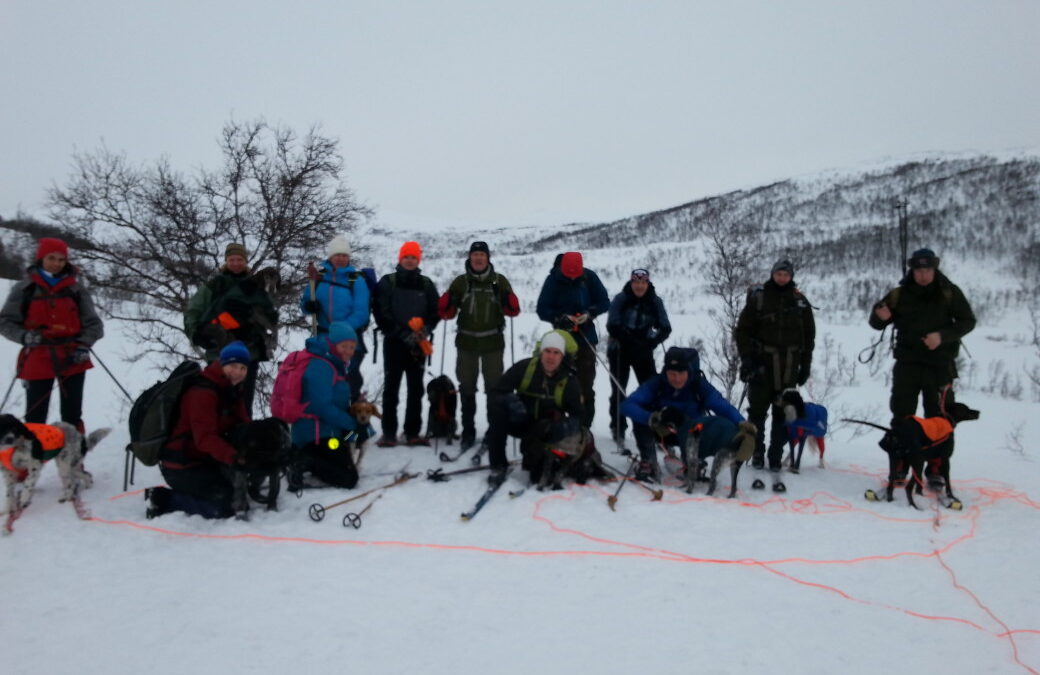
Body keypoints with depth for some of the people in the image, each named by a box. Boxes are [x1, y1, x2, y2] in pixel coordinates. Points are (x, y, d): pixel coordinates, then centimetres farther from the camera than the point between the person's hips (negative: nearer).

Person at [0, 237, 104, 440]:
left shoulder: (76, 289, 3)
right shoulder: (25, 288, 2)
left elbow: (93, 324, 5)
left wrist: (83, 346, -11)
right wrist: (24, 336, -14)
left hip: (72, 360, 1)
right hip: (38, 361, -1)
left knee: (72, 416, 7)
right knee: (35, 418, 1)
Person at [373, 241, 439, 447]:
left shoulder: (426, 284, 9)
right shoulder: (387, 282, 2)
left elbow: (435, 313, 7)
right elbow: (381, 313, -5)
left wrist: (425, 329, -13)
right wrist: (401, 332, -14)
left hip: (417, 344, 2)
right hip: (393, 342, -2)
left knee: (416, 389, 5)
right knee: (391, 388, -1)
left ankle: (413, 433, 10)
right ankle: (389, 433, 2)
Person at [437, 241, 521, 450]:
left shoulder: (499, 281, 2)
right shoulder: (461, 282, 3)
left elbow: (513, 310, -1)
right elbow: (447, 313, 3)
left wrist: (506, 298, -21)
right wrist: (448, 300, -18)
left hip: (493, 342, -1)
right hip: (466, 342, 1)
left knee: (494, 387, 7)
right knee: (467, 388, 7)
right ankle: (468, 432, 16)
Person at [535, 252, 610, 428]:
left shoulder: (589, 277, -4)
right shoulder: (553, 279, -7)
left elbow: (604, 302, 2)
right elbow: (542, 310, -7)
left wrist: (589, 313, -17)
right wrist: (560, 318, -25)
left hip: (586, 338, 1)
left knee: (586, 385, 3)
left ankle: (584, 426, 10)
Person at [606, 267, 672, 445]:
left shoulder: (655, 302, -3)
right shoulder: (620, 299, -10)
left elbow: (665, 329, -6)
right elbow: (612, 327, -15)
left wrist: (650, 343, -24)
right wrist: (633, 342, -24)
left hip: (643, 350, 2)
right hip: (619, 350, -2)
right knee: (618, 390, 2)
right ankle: (618, 429, 14)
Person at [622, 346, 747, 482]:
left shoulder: (700, 386, -22)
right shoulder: (656, 384, -24)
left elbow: (724, 407, -29)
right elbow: (627, 405, -35)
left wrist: (741, 423, -50)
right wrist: (651, 419, -52)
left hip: (688, 434, 0)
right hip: (659, 431, 0)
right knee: (641, 412, -29)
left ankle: (692, 464, -9)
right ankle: (648, 462, -15)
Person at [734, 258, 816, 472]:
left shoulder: (800, 301, 7)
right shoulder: (758, 297, -1)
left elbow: (809, 335, 12)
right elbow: (742, 329, -1)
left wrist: (805, 365, 9)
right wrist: (746, 358, -9)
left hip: (788, 368, 2)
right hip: (761, 365, -2)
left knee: (783, 414, 6)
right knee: (757, 411, 4)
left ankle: (776, 456, 14)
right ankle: (757, 454, 16)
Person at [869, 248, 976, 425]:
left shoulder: (949, 293, -3)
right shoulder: (899, 294, -1)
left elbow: (968, 321, 1)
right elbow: (876, 323, 6)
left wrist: (942, 336, -16)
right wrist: (880, 317, -19)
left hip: (940, 365, -1)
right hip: (907, 364, 1)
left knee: (938, 416, 7)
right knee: (901, 413, 4)